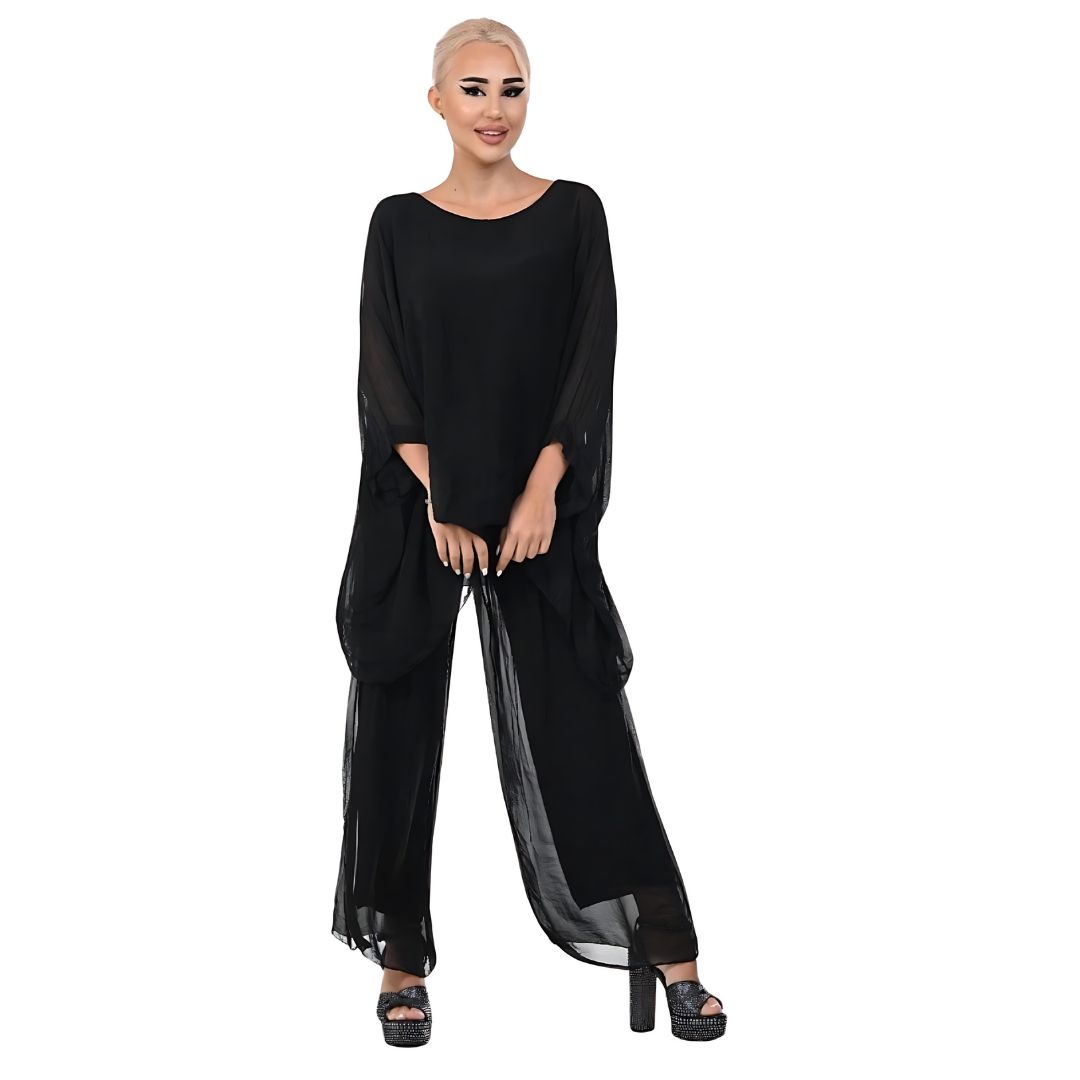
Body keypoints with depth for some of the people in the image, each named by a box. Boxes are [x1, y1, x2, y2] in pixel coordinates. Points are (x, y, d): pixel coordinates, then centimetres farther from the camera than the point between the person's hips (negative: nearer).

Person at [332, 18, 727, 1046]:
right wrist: (437, 500, -12)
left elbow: (591, 363, -2)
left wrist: (542, 489, -13)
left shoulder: (574, 212, 4)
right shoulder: (400, 222, 5)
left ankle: (668, 952, 5)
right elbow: (384, 373, -1)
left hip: (540, 509, -1)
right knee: (401, 728, 3)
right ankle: (402, 959, 13)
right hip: (415, 511, 1)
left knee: (581, 726, -2)